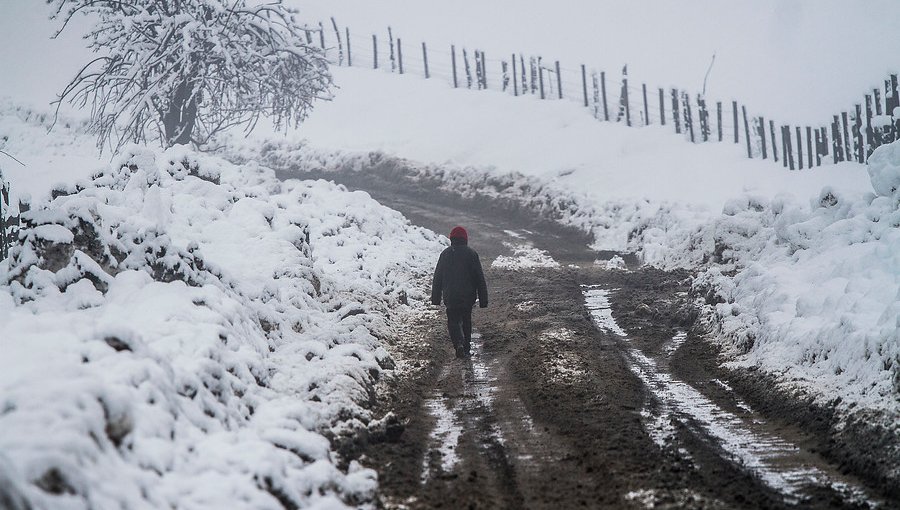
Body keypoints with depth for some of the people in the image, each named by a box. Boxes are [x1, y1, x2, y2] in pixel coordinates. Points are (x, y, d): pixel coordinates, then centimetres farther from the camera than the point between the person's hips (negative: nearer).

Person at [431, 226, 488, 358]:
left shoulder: (445, 254, 0)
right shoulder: (471, 254, -4)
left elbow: (437, 278, 5)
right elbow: (480, 278, -3)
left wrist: (436, 298, 13)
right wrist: (483, 299, 2)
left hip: (450, 297, 0)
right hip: (468, 296, 0)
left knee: (453, 321, 3)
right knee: (466, 321, 16)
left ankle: (459, 344, -22)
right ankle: (466, 349, 20)